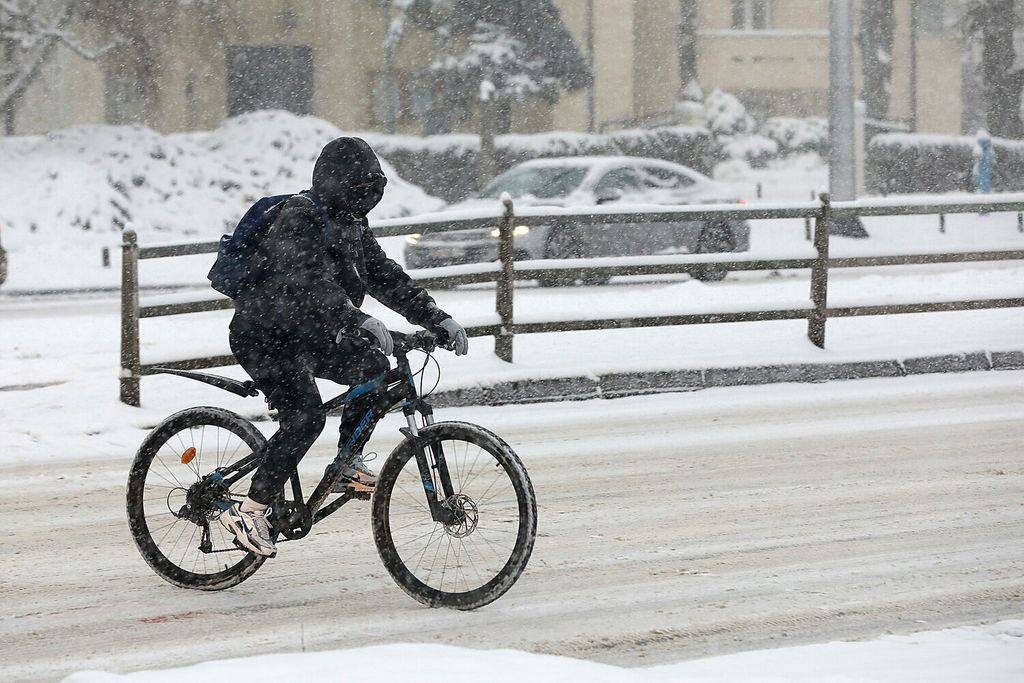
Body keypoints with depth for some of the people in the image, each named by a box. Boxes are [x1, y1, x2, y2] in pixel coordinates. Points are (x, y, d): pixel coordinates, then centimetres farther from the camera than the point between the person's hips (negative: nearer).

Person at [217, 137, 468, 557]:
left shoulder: (350, 223, 9)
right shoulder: (300, 219, -21)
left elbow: (385, 276, 10)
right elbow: (311, 282, -36)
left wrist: (437, 319, 0)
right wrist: (359, 321, -51)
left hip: (307, 336, 9)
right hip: (265, 336, -9)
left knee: (373, 367, -3)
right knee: (305, 417, -22)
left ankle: (347, 464, 8)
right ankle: (249, 511, -19)